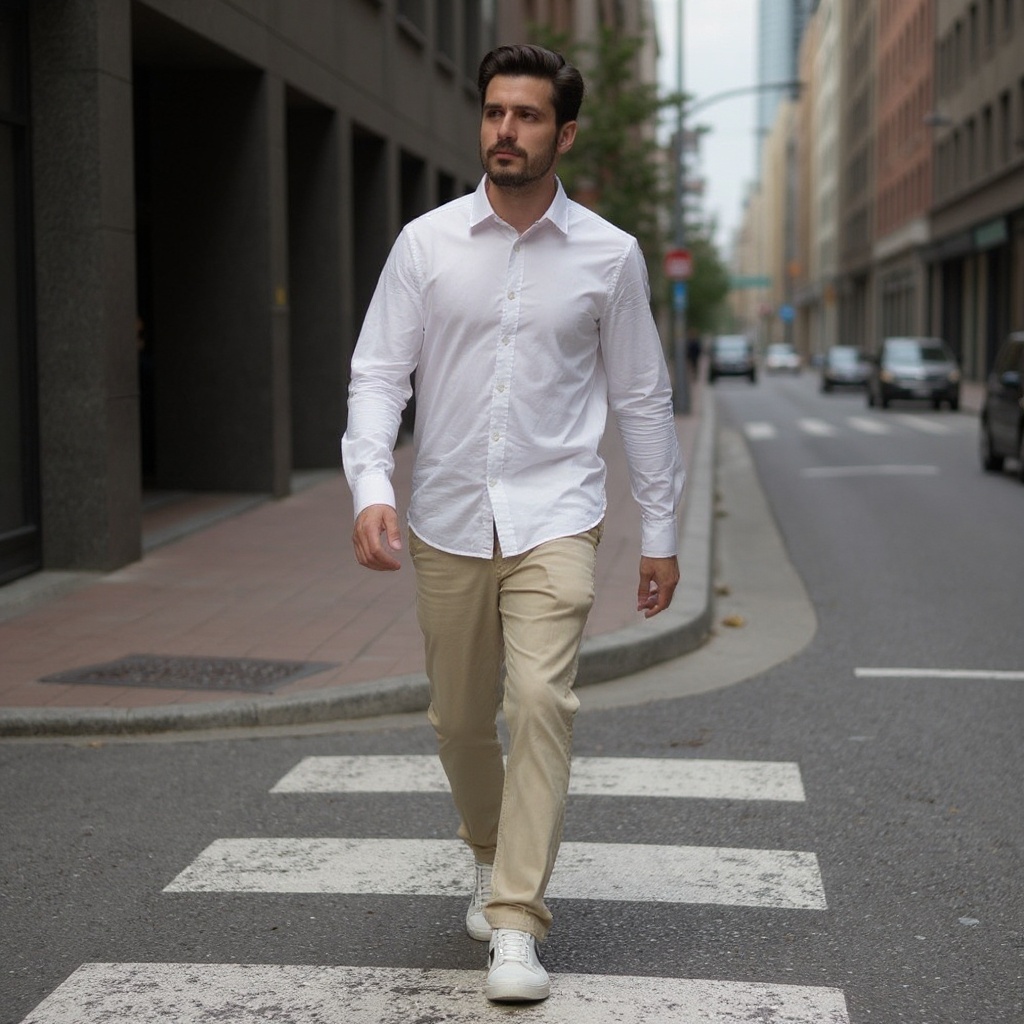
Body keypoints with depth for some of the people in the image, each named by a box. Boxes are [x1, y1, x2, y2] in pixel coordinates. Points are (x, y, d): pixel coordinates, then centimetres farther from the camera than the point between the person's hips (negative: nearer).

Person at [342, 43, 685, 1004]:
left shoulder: (608, 256, 1)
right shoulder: (426, 242, 1)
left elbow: (641, 398, 7)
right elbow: (377, 372, -1)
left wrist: (661, 530, 8)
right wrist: (371, 485, -18)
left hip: (554, 518, -2)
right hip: (447, 520, 2)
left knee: (540, 698, -19)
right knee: (459, 720, 11)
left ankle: (517, 925, -12)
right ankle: (492, 858, 39)